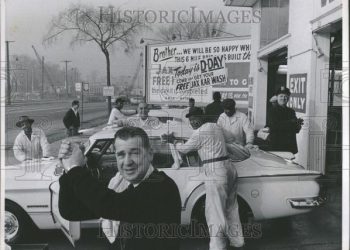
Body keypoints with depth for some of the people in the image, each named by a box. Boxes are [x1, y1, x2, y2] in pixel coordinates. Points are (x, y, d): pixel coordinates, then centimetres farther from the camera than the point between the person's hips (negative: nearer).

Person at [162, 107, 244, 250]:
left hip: (215, 173, -9)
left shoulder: (200, 133, -9)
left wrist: (172, 141, 15)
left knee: (215, 213, -3)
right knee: (231, 209, 20)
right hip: (229, 168, 9)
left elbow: (183, 150, 1)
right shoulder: (215, 126, 15)